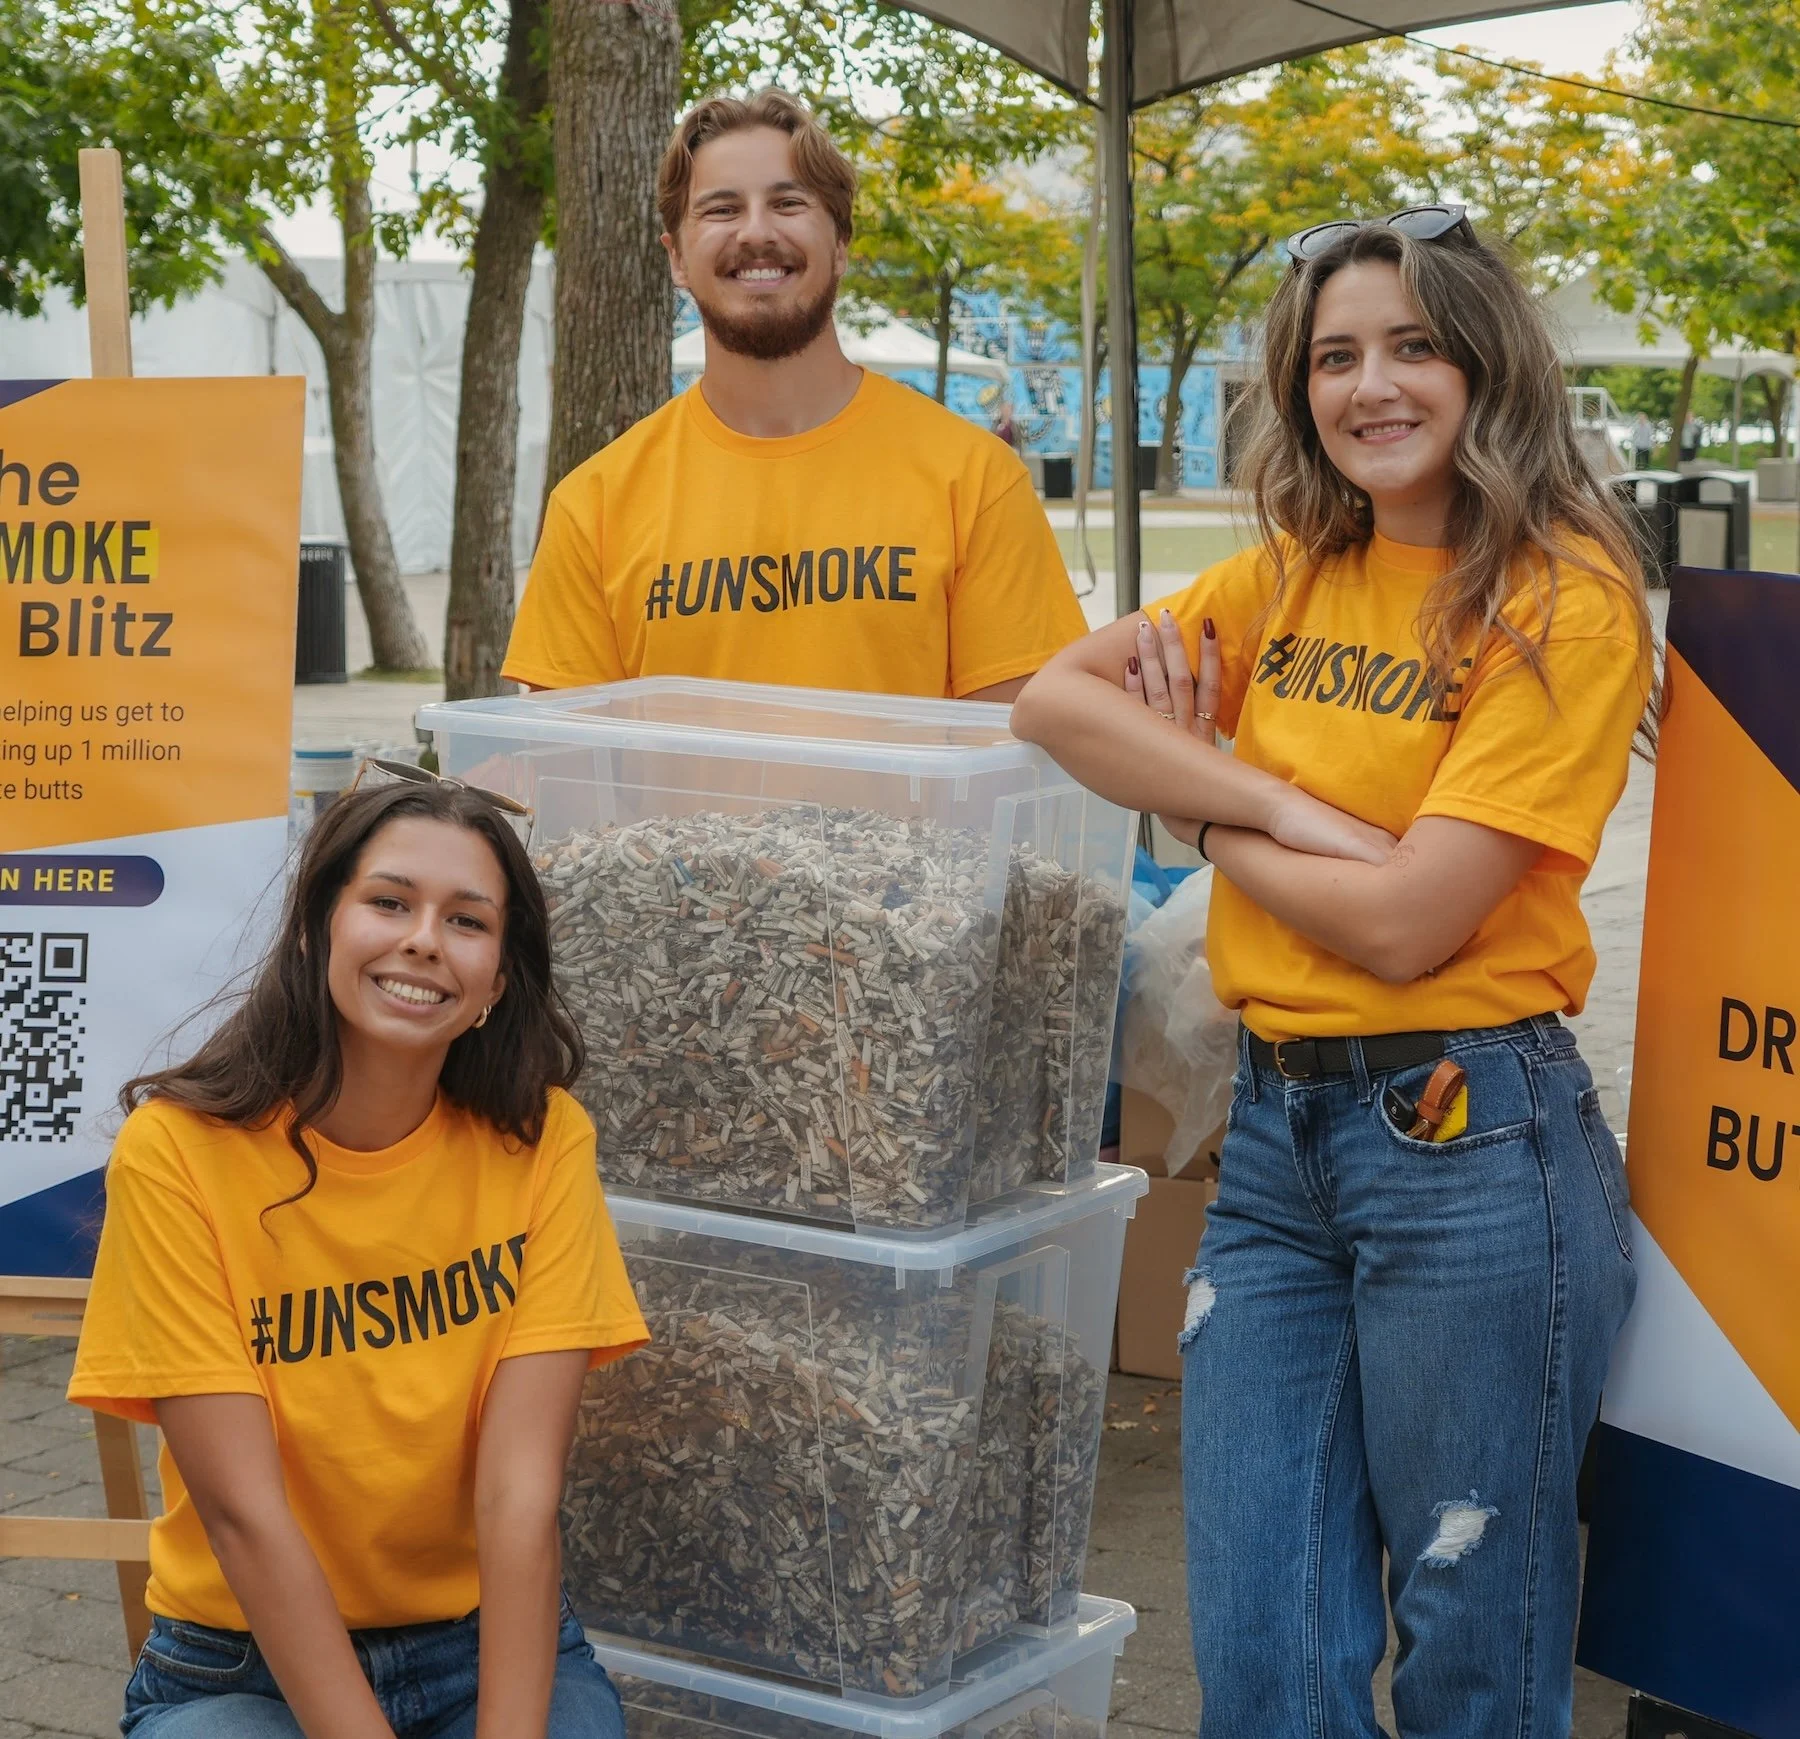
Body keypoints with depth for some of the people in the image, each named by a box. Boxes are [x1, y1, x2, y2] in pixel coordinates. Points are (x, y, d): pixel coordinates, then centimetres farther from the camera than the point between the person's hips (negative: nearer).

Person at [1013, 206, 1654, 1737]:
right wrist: (1291, 808, -10)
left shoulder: (1562, 602, -9)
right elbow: (1054, 699, 1)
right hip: (1276, 1133, 6)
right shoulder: (1295, 576, 11)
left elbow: (1401, 924, -16)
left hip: (1466, 1136, -6)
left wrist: (1200, 813, -1)